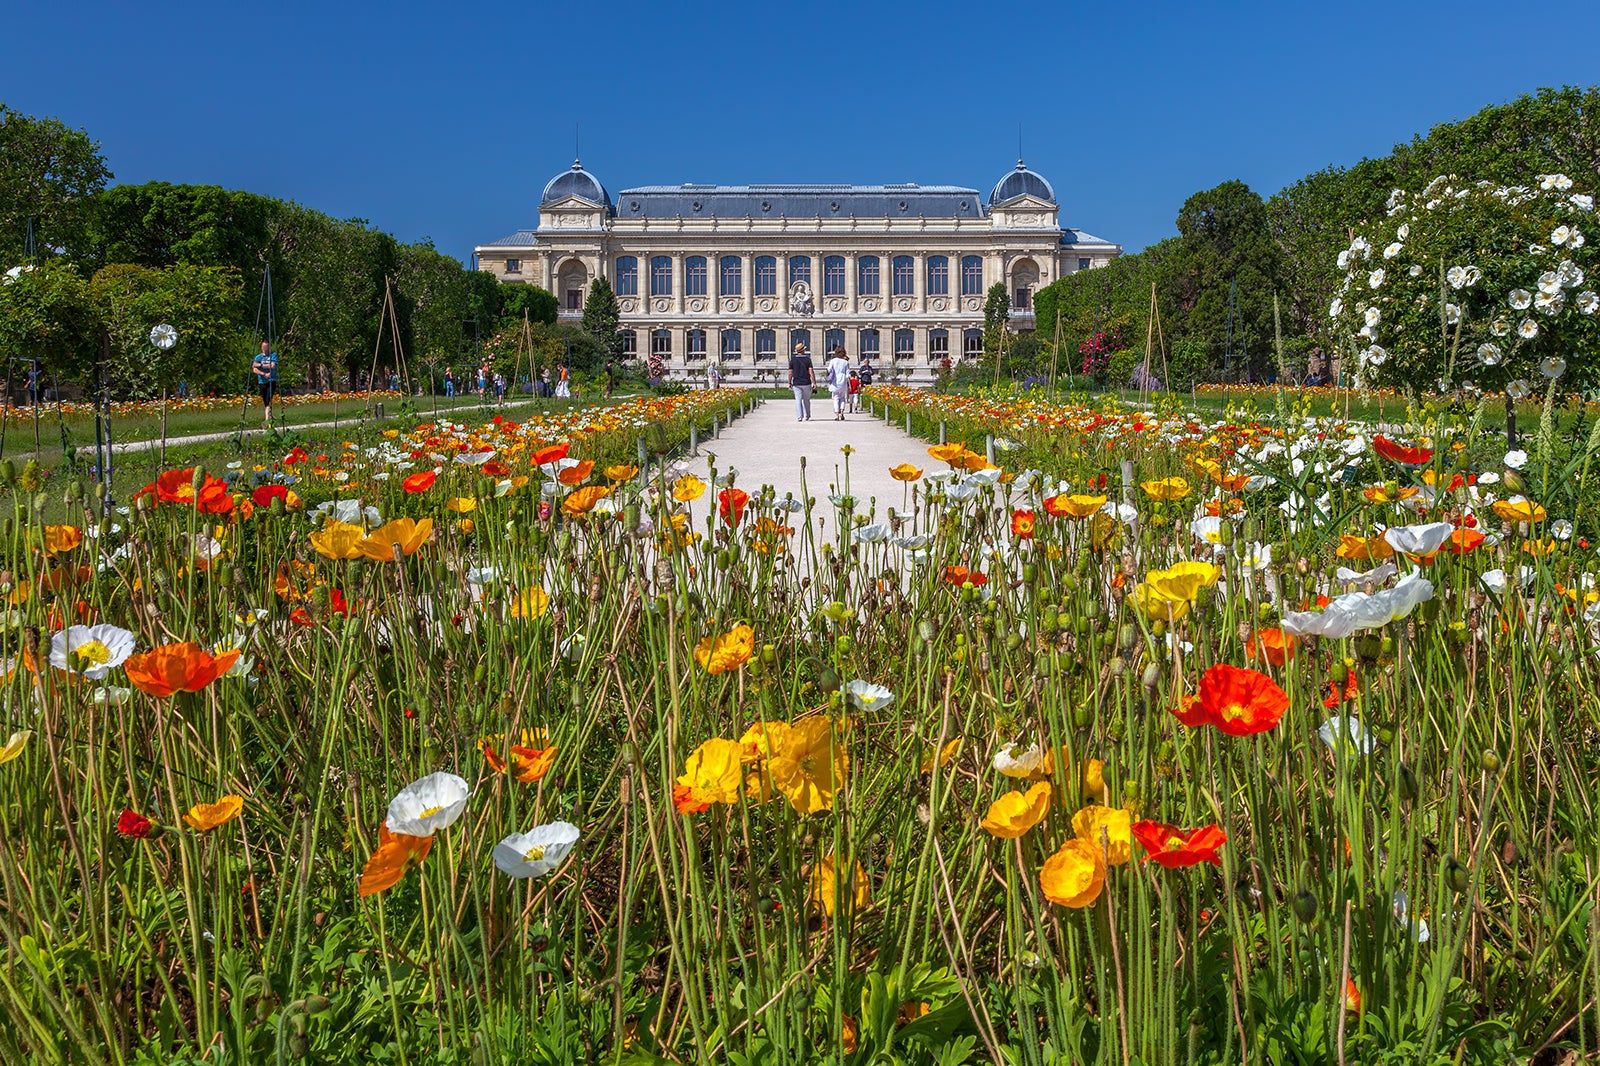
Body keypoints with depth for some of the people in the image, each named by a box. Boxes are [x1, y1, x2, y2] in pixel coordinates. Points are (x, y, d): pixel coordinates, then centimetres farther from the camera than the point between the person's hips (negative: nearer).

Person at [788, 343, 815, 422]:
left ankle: (799, 417, -9)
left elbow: (790, 372, 0)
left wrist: (789, 383, 9)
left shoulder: (792, 359, 0)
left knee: (798, 400, 0)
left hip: (796, 383, 0)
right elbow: (811, 371, -9)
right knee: (806, 400, 13)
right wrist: (814, 382, -6)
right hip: (806, 383, 0)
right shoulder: (807, 359, -3)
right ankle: (807, 416, 21)